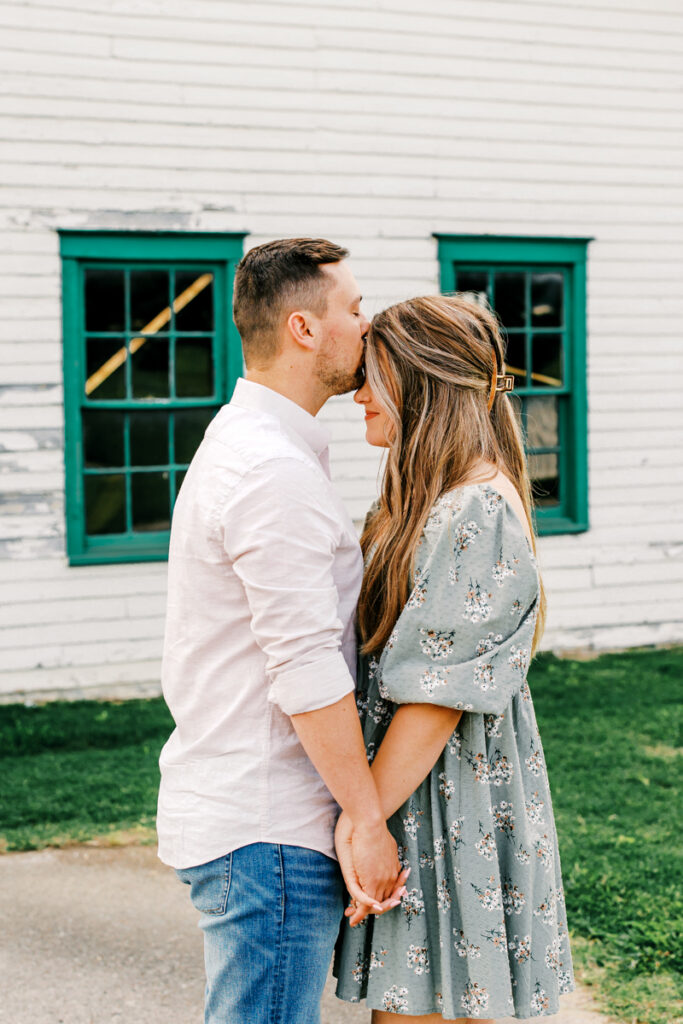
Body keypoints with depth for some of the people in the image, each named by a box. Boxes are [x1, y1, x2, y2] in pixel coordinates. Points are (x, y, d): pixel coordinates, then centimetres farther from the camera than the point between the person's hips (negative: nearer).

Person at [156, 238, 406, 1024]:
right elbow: (306, 669, -22)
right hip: (266, 834, -10)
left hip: (222, 806, 10)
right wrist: (369, 820, -17)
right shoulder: (276, 472, -18)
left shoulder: (237, 445, 16)